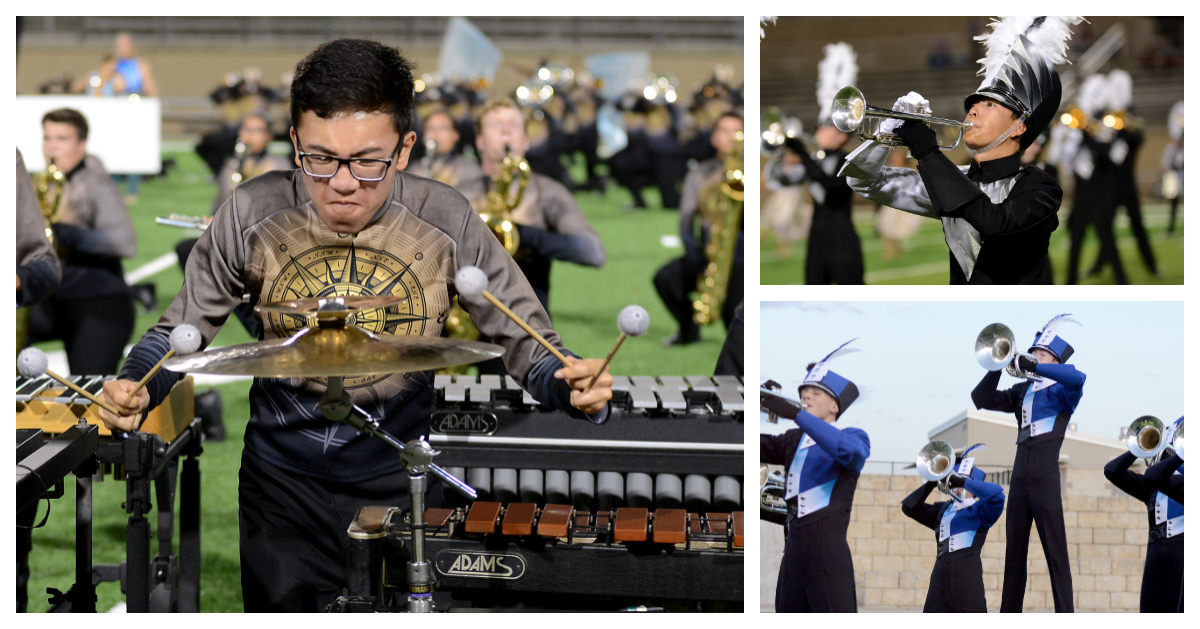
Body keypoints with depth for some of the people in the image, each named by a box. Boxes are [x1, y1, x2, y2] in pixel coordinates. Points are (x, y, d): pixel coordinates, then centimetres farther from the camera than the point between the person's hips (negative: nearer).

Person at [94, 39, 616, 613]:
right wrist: (137, 389, -25)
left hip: (399, 480, 0)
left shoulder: (444, 222, -16)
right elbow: (182, 331, -4)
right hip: (282, 480, 0)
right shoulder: (252, 215, -15)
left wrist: (572, 384, -30)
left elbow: (523, 335, -9)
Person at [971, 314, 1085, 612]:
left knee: (1055, 552, -6)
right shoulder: (1022, 392, 13)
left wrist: (1032, 367, -27)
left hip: (1046, 481, -6)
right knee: (1014, 551, 9)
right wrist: (997, 368, -7)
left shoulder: (1062, 391, -1)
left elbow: (1077, 377, -24)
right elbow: (982, 399, 8)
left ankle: (1065, 614, -6)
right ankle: (1009, 612, 15)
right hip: (1019, 479, 6)